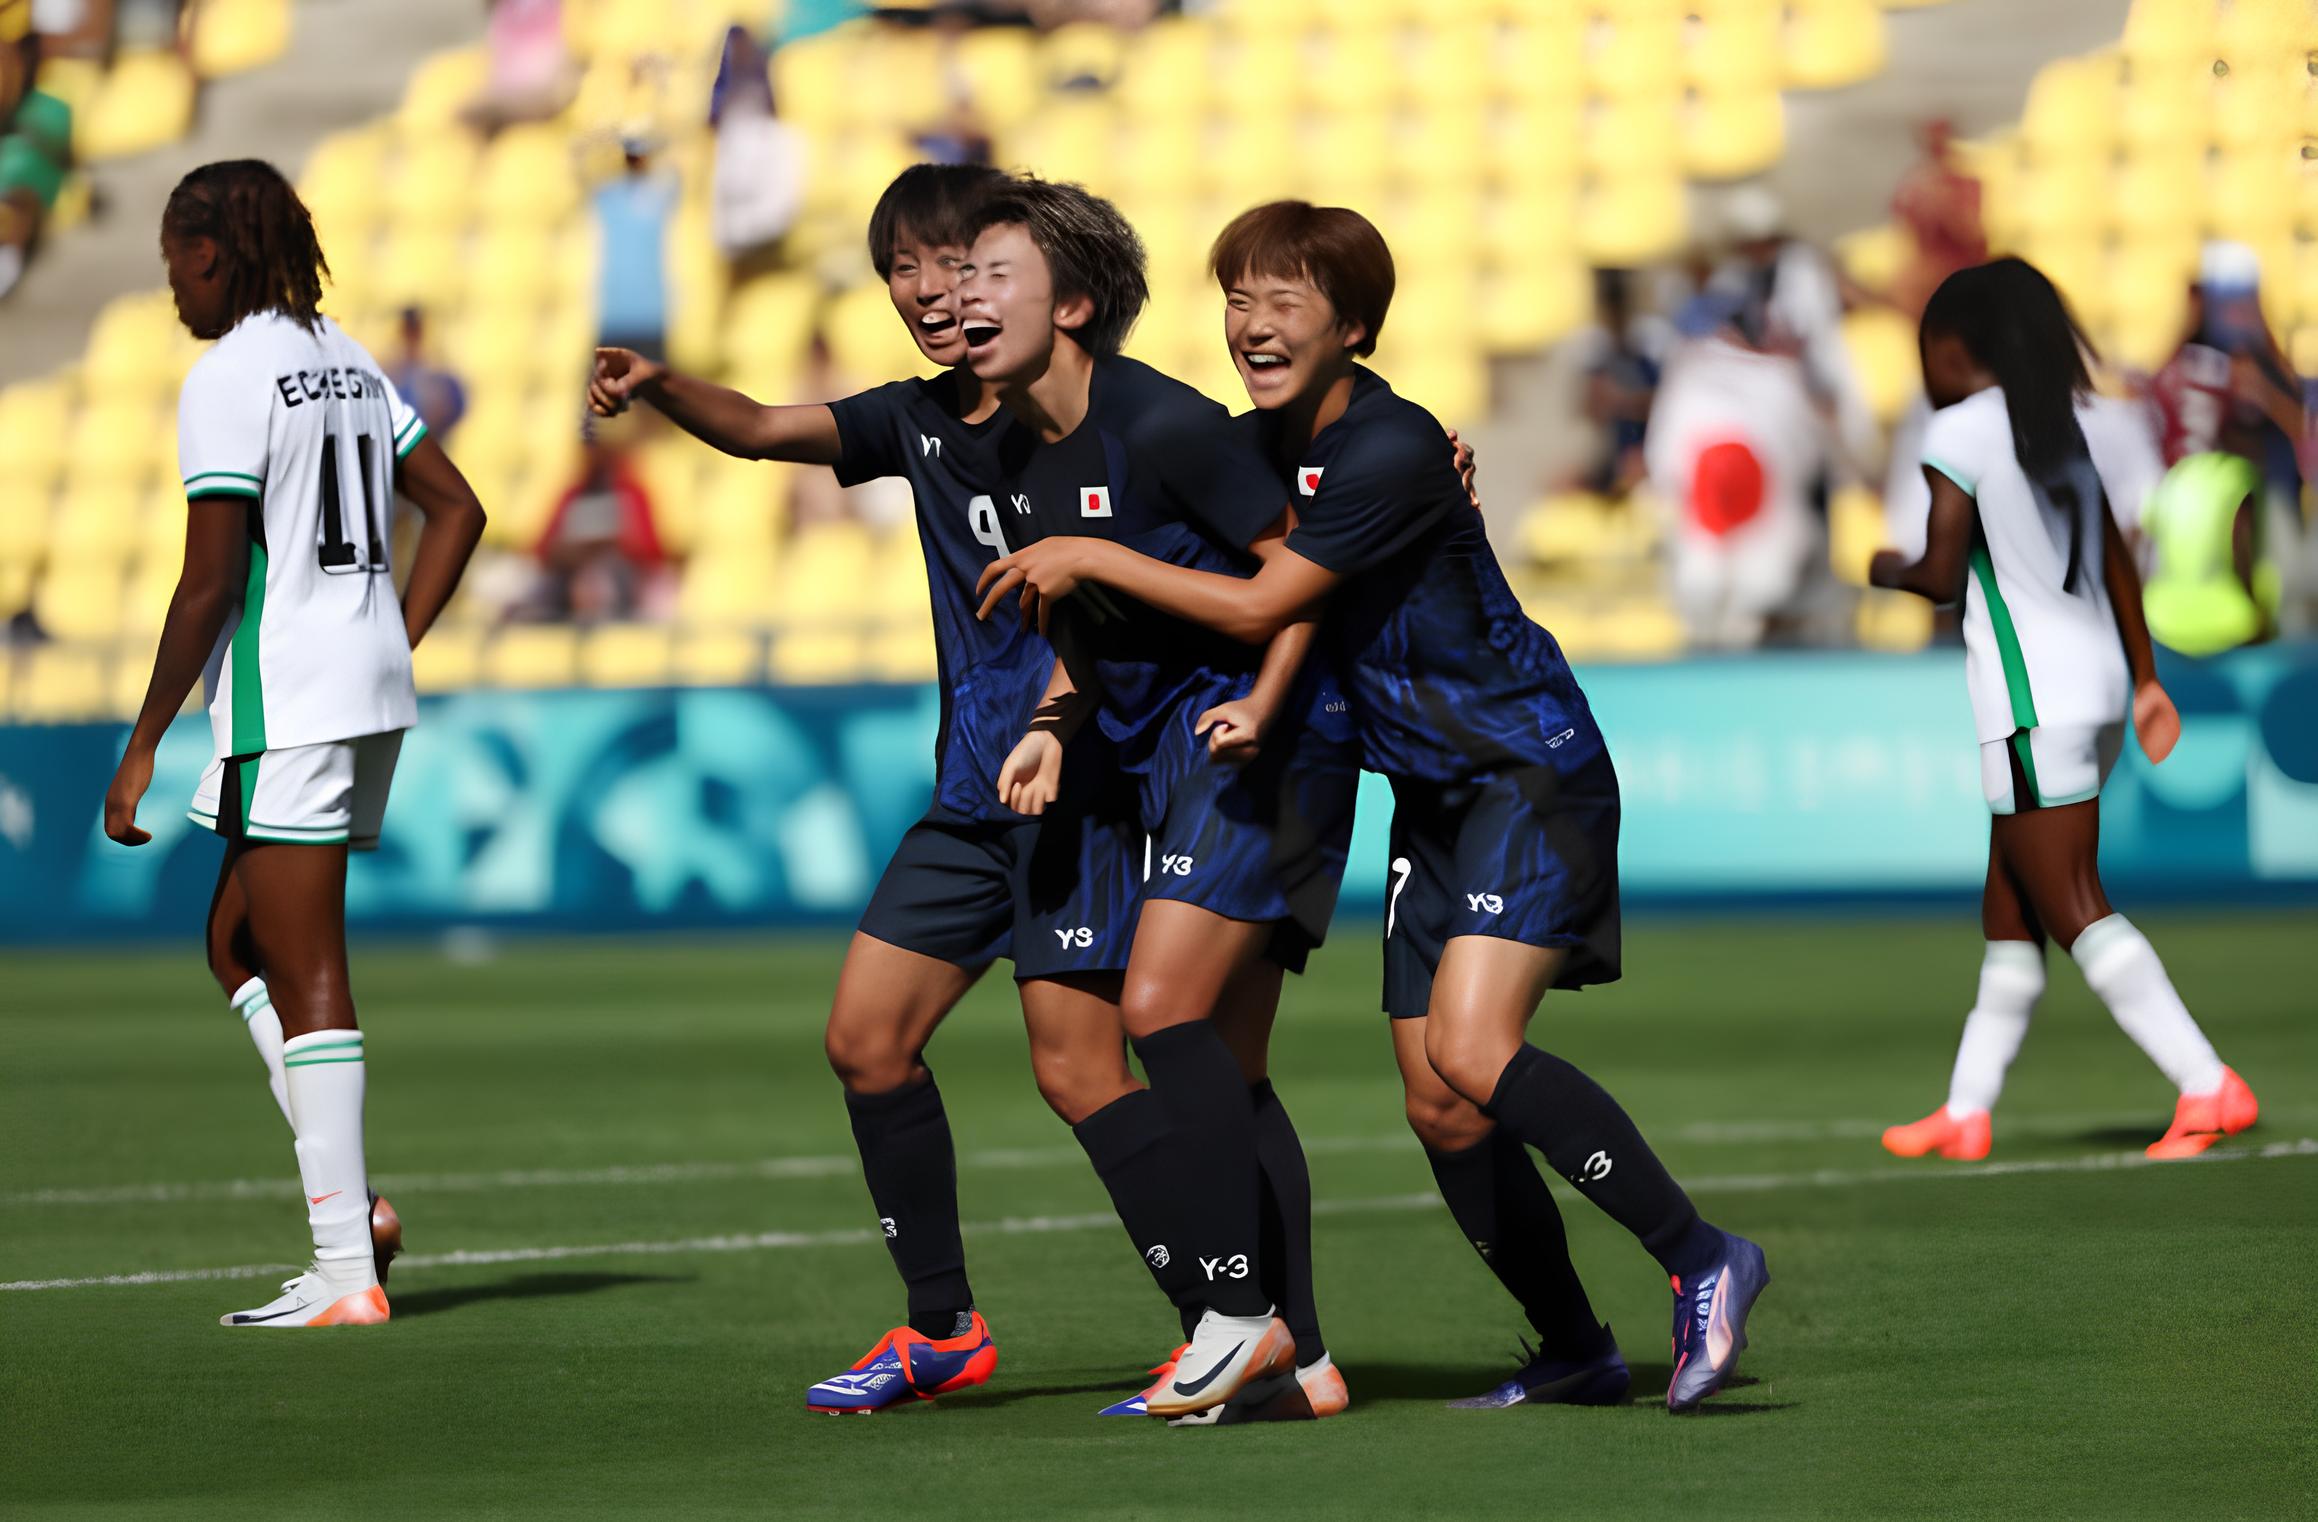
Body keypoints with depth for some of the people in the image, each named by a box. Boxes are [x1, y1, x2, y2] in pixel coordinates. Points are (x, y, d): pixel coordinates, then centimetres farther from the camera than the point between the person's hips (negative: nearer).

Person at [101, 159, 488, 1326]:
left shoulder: (228, 379, -12)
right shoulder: (345, 361, 14)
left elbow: (210, 582, -16)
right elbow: (456, 508, 18)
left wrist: (144, 745, -10)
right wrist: (392, 645, 16)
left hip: (286, 703, -9)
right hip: (371, 691, 9)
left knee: (308, 982, -6)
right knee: (237, 943, 19)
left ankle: (345, 1275, -6)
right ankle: (351, 1198, 7)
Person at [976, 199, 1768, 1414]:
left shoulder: (1390, 451, -21)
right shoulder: (1260, 445, 5)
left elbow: (1258, 607, -22)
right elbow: (1173, 588, 16)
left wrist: (1090, 560, -15)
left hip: (1533, 774, -9)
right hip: (1433, 798, 9)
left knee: (1470, 1052, -24)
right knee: (1437, 1108, 4)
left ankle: (1700, 1259, -15)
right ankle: (1576, 1351, 15)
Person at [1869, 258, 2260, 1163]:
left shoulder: (1959, 432, -10)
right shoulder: (2061, 425, 15)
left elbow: (1942, 577, -13)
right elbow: (2117, 563, 16)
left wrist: (1889, 572, 8)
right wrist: (2146, 679, 20)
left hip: (2031, 697, -9)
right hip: (2094, 681, 9)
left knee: (2072, 907, -8)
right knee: (2009, 909, 15)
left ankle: (2209, 1086, -16)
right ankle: (1967, 1110, 20)